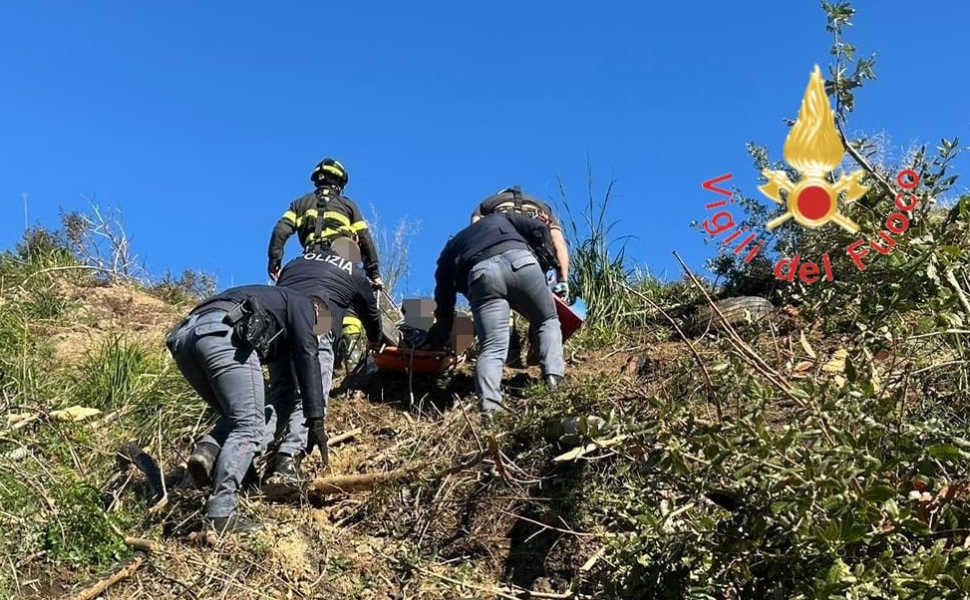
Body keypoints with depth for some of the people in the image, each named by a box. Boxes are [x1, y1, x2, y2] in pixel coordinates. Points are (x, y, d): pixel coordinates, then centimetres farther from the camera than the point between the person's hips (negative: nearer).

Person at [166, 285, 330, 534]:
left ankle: (207, 450, -8)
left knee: (238, 417, 21)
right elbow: (307, 360, 9)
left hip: (183, 337, 8)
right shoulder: (301, 304, 22)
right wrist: (316, 420, 7)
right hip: (222, 333, -8)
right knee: (249, 425, -5)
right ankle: (220, 514, -15)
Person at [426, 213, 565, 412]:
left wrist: (438, 337, 40)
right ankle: (554, 378, 0)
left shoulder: (450, 250, 38)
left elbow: (444, 298, 33)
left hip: (480, 273, 0)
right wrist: (546, 263, 32)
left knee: (492, 348, -4)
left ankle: (489, 404, -28)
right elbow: (539, 229, 24)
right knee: (548, 321, 21)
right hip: (519, 259, 0)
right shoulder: (501, 218, 41)